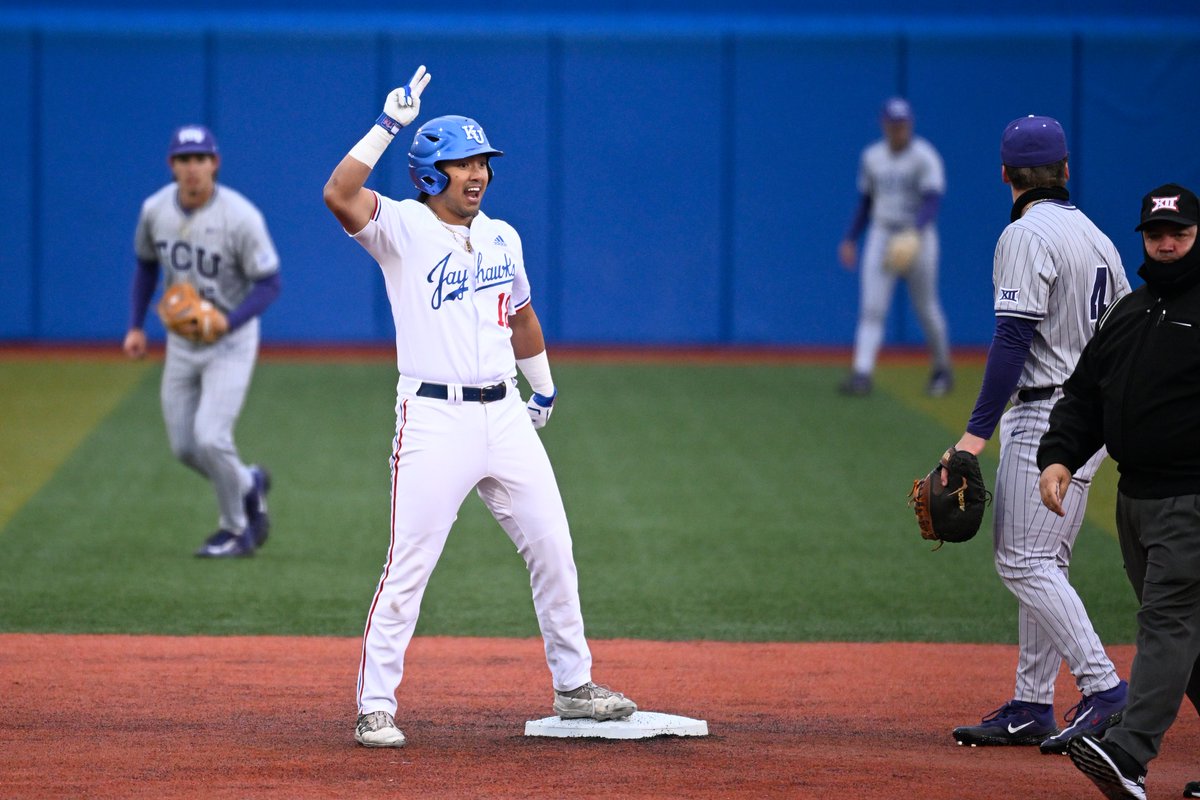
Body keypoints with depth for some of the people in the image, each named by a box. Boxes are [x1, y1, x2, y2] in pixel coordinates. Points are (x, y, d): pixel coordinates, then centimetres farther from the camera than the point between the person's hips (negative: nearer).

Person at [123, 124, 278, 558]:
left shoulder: (240, 217, -22)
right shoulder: (154, 210, -6)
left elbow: (269, 284, -17)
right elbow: (146, 264, 13)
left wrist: (224, 323, -29)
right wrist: (136, 326, 6)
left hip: (231, 339, -6)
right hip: (181, 340, 6)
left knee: (210, 437, -16)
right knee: (184, 447, 7)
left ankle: (236, 530, 7)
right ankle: (248, 485, 37)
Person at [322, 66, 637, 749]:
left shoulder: (502, 237, 13)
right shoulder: (402, 229, -5)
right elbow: (339, 194, -24)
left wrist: (544, 386, 33)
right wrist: (389, 125, -25)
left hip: (505, 415, 6)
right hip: (435, 419, -6)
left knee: (553, 551, 8)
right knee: (408, 570, -6)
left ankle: (574, 686, 21)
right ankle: (376, 706, 1)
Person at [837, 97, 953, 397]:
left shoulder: (925, 157, -11)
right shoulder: (871, 157, 7)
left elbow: (933, 201, -21)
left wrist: (916, 230, -38)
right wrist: (850, 239, 9)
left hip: (919, 237, -4)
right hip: (881, 236, 4)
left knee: (926, 307, 6)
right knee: (871, 307, -10)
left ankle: (942, 370, 27)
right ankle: (862, 374, -19)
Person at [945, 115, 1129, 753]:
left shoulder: (1028, 235, -12)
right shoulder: (1095, 236, 14)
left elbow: (1014, 339, -20)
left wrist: (976, 432, -21)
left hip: (1046, 417, -9)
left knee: (1024, 562, -10)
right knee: (1040, 563, 12)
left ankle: (1104, 690, -17)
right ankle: (1031, 707, 13)